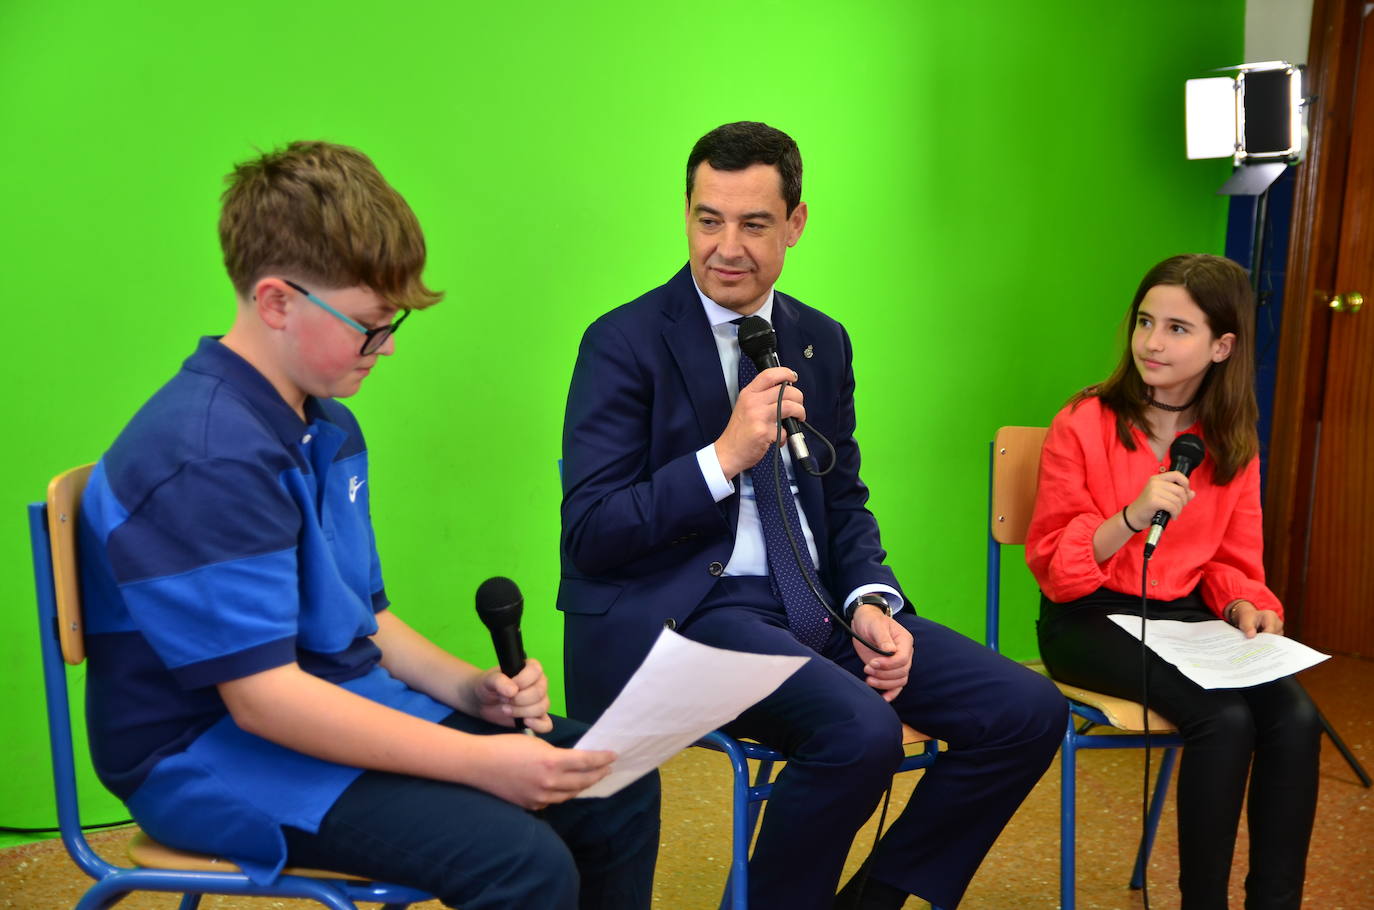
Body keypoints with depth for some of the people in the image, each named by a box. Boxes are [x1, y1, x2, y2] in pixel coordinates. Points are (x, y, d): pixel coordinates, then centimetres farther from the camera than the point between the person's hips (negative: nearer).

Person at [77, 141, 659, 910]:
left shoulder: (329, 427, 8)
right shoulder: (207, 457, -22)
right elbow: (261, 694, -24)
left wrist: (472, 689, -3)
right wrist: (479, 761, -24)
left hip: (348, 704, 9)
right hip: (214, 756, -8)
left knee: (618, 787, 0)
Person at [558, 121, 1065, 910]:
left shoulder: (823, 342, 11)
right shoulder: (625, 343, -6)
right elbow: (589, 535, -11)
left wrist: (870, 600, -2)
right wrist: (726, 456, -22)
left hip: (814, 601, 6)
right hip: (681, 610, -6)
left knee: (1029, 711, -6)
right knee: (862, 731, -31)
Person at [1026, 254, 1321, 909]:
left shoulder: (1232, 441, 6)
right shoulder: (1084, 424, -9)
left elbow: (1231, 560, 13)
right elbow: (1051, 564, -9)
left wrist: (1243, 604, -9)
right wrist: (1132, 516, -24)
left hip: (1187, 616, 5)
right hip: (1091, 619, -5)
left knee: (1295, 716, -21)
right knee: (1224, 717, -27)